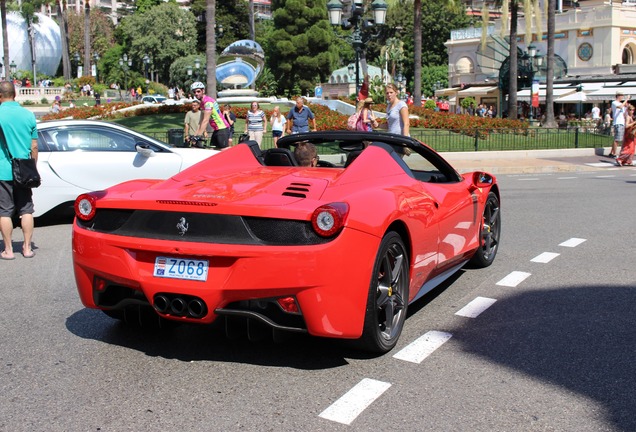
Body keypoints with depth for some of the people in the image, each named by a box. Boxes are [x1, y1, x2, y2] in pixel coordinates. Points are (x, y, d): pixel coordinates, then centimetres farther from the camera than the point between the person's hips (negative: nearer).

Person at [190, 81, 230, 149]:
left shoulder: (208, 101, -18)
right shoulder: (203, 102, 12)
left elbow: (205, 121, -25)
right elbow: (202, 121, 14)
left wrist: (198, 136, -27)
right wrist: (195, 135, 9)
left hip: (222, 129, -10)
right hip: (216, 130, 10)